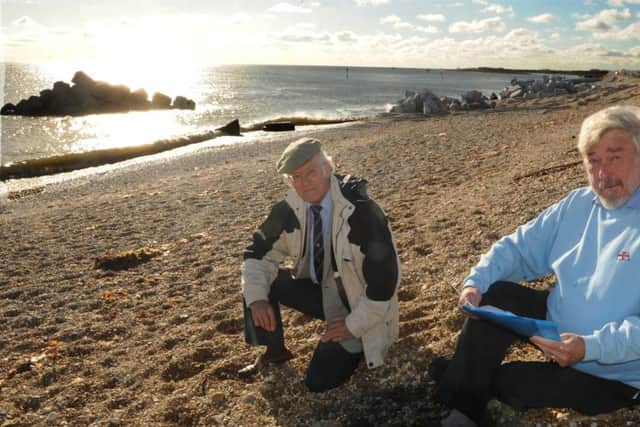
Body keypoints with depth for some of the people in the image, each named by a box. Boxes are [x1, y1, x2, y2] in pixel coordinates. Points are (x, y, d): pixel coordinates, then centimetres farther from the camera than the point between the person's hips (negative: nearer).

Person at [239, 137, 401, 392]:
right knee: (258, 281, -10)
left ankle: (359, 341, 13)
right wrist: (257, 298, -17)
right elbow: (258, 253, -1)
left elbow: (384, 279, -27)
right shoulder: (291, 209, -12)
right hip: (320, 291, 6)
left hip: (356, 304, -5)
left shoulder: (362, 212, -29)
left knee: (319, 380, -15)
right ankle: (274, 351, 9)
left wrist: (354, 325, -20)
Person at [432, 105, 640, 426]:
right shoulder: (577, 205, 2)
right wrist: (476, 282, -12)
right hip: (559, 325, 7)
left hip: (614, 373, -6)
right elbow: (518, 247, 5)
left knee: (504, 380, -13)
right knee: (496, 294, -12)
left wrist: (590, 347, -39)